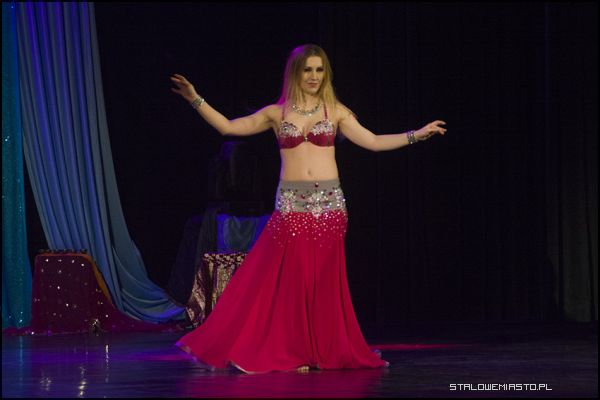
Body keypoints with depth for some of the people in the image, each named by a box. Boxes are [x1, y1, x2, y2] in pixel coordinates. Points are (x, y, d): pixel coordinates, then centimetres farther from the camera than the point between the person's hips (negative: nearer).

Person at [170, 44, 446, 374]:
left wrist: (417, 134, -1)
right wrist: (195, 99, 3)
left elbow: (374, 142, 5)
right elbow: (228, 127, 9)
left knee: (324, 281, 2)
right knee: (289, 280, -4)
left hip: (329, 203, 1)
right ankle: (290, 352, 4)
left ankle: (324, 352, 10)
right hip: (291, 204, 0)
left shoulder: (335, 111, 8)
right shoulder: (277, 113, 8)